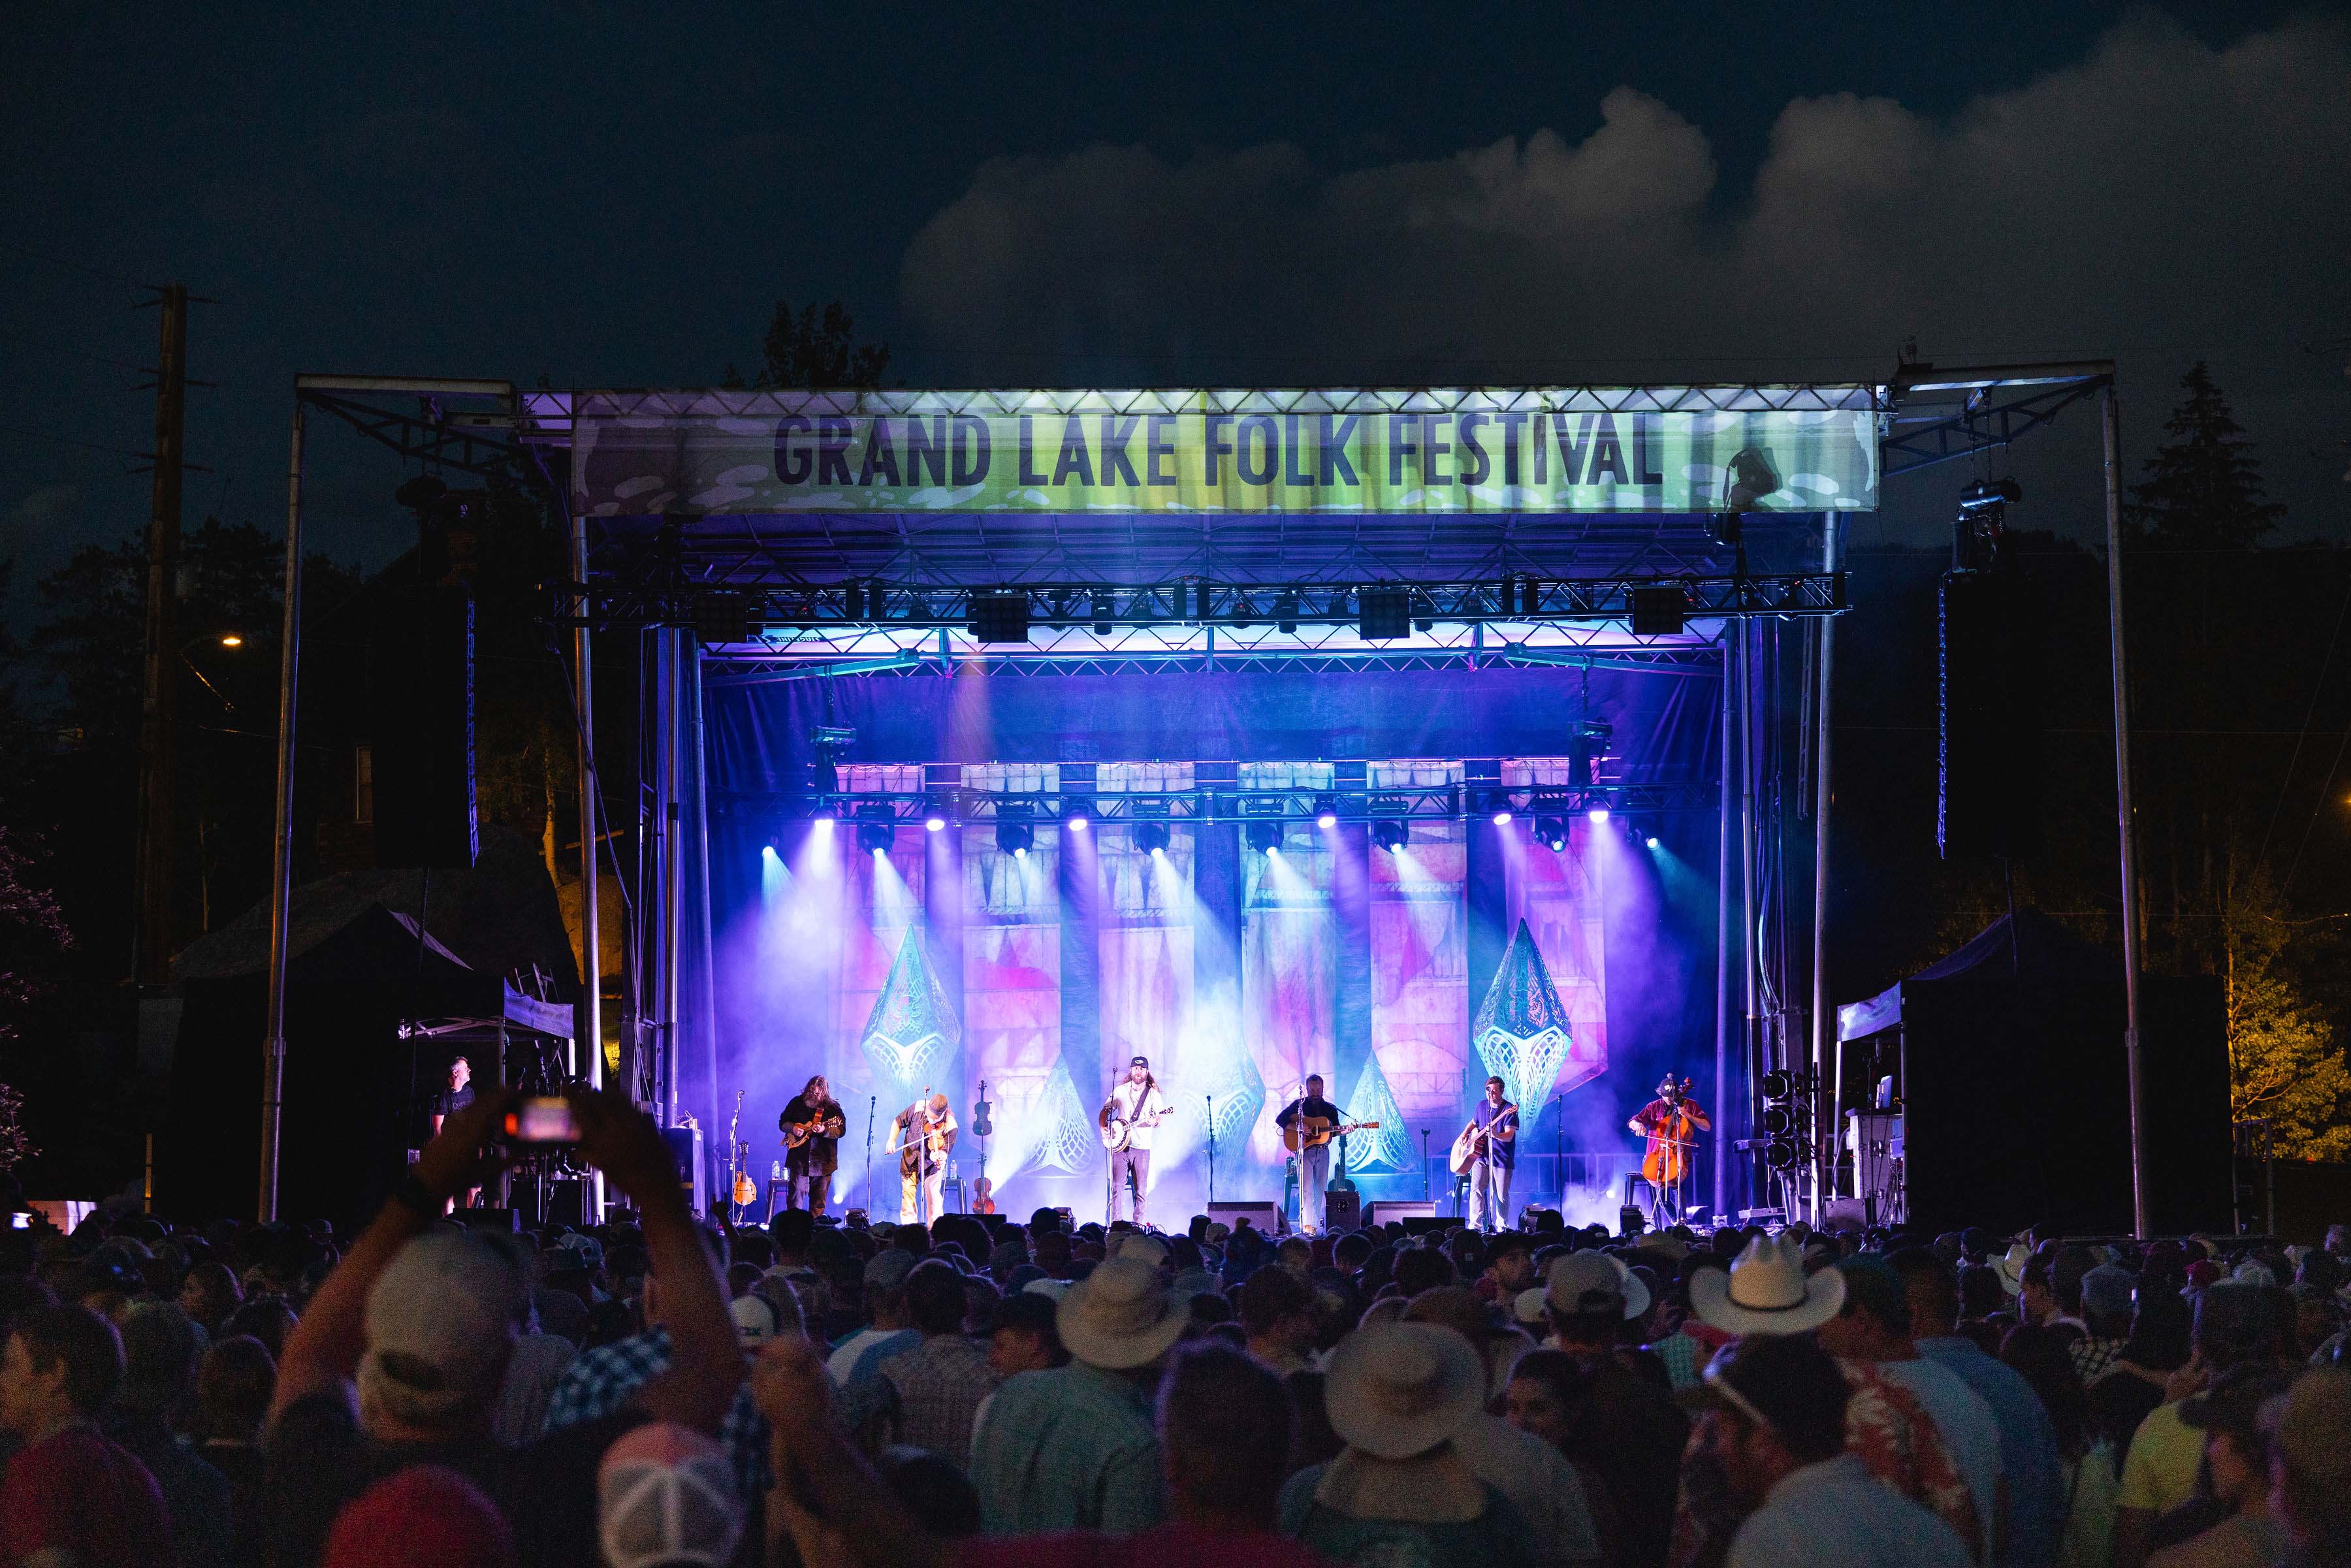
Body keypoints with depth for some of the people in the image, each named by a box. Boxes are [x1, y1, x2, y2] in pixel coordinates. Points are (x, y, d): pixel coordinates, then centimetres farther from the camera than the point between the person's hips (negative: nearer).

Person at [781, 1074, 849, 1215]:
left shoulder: (833, 1108, 0)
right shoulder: (797, 1103, 5)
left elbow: (841, 1130, -7)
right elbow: (782, 1123, 11)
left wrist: (824, 1131, -25)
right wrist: (793, 1128, -10)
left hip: (822, 1161, 0)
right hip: (798, 1160, 0)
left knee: (819, 1203, 6)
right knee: (795, 1199, -6)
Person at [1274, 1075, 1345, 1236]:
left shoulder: (1330, 1109, 14)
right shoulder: (1299, 1105, 2)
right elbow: (1280, 1120, -5)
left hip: (1323, 1151, 4)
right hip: (1304, 1150, -4)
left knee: (1321, 1189, 5)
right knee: (1306, 1188, -14)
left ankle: (1319, 1226, 10)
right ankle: (1307, 1224, -21)